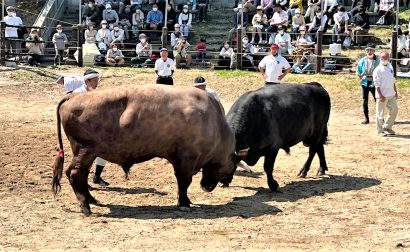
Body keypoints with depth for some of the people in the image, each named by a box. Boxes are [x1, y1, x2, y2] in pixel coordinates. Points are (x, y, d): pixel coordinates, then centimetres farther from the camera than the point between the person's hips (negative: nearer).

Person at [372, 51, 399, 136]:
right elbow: (377, 84, -14)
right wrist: (381, 95, -19)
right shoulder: (378, 70, -10)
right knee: (380, 113, 0)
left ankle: (387, 127, 22)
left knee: (394, 109, 9)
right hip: (382, 95, -7)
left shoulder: (390, 67, 12)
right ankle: (380, 131, 9)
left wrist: (395, 91, 15)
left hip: (391, 94, 7)